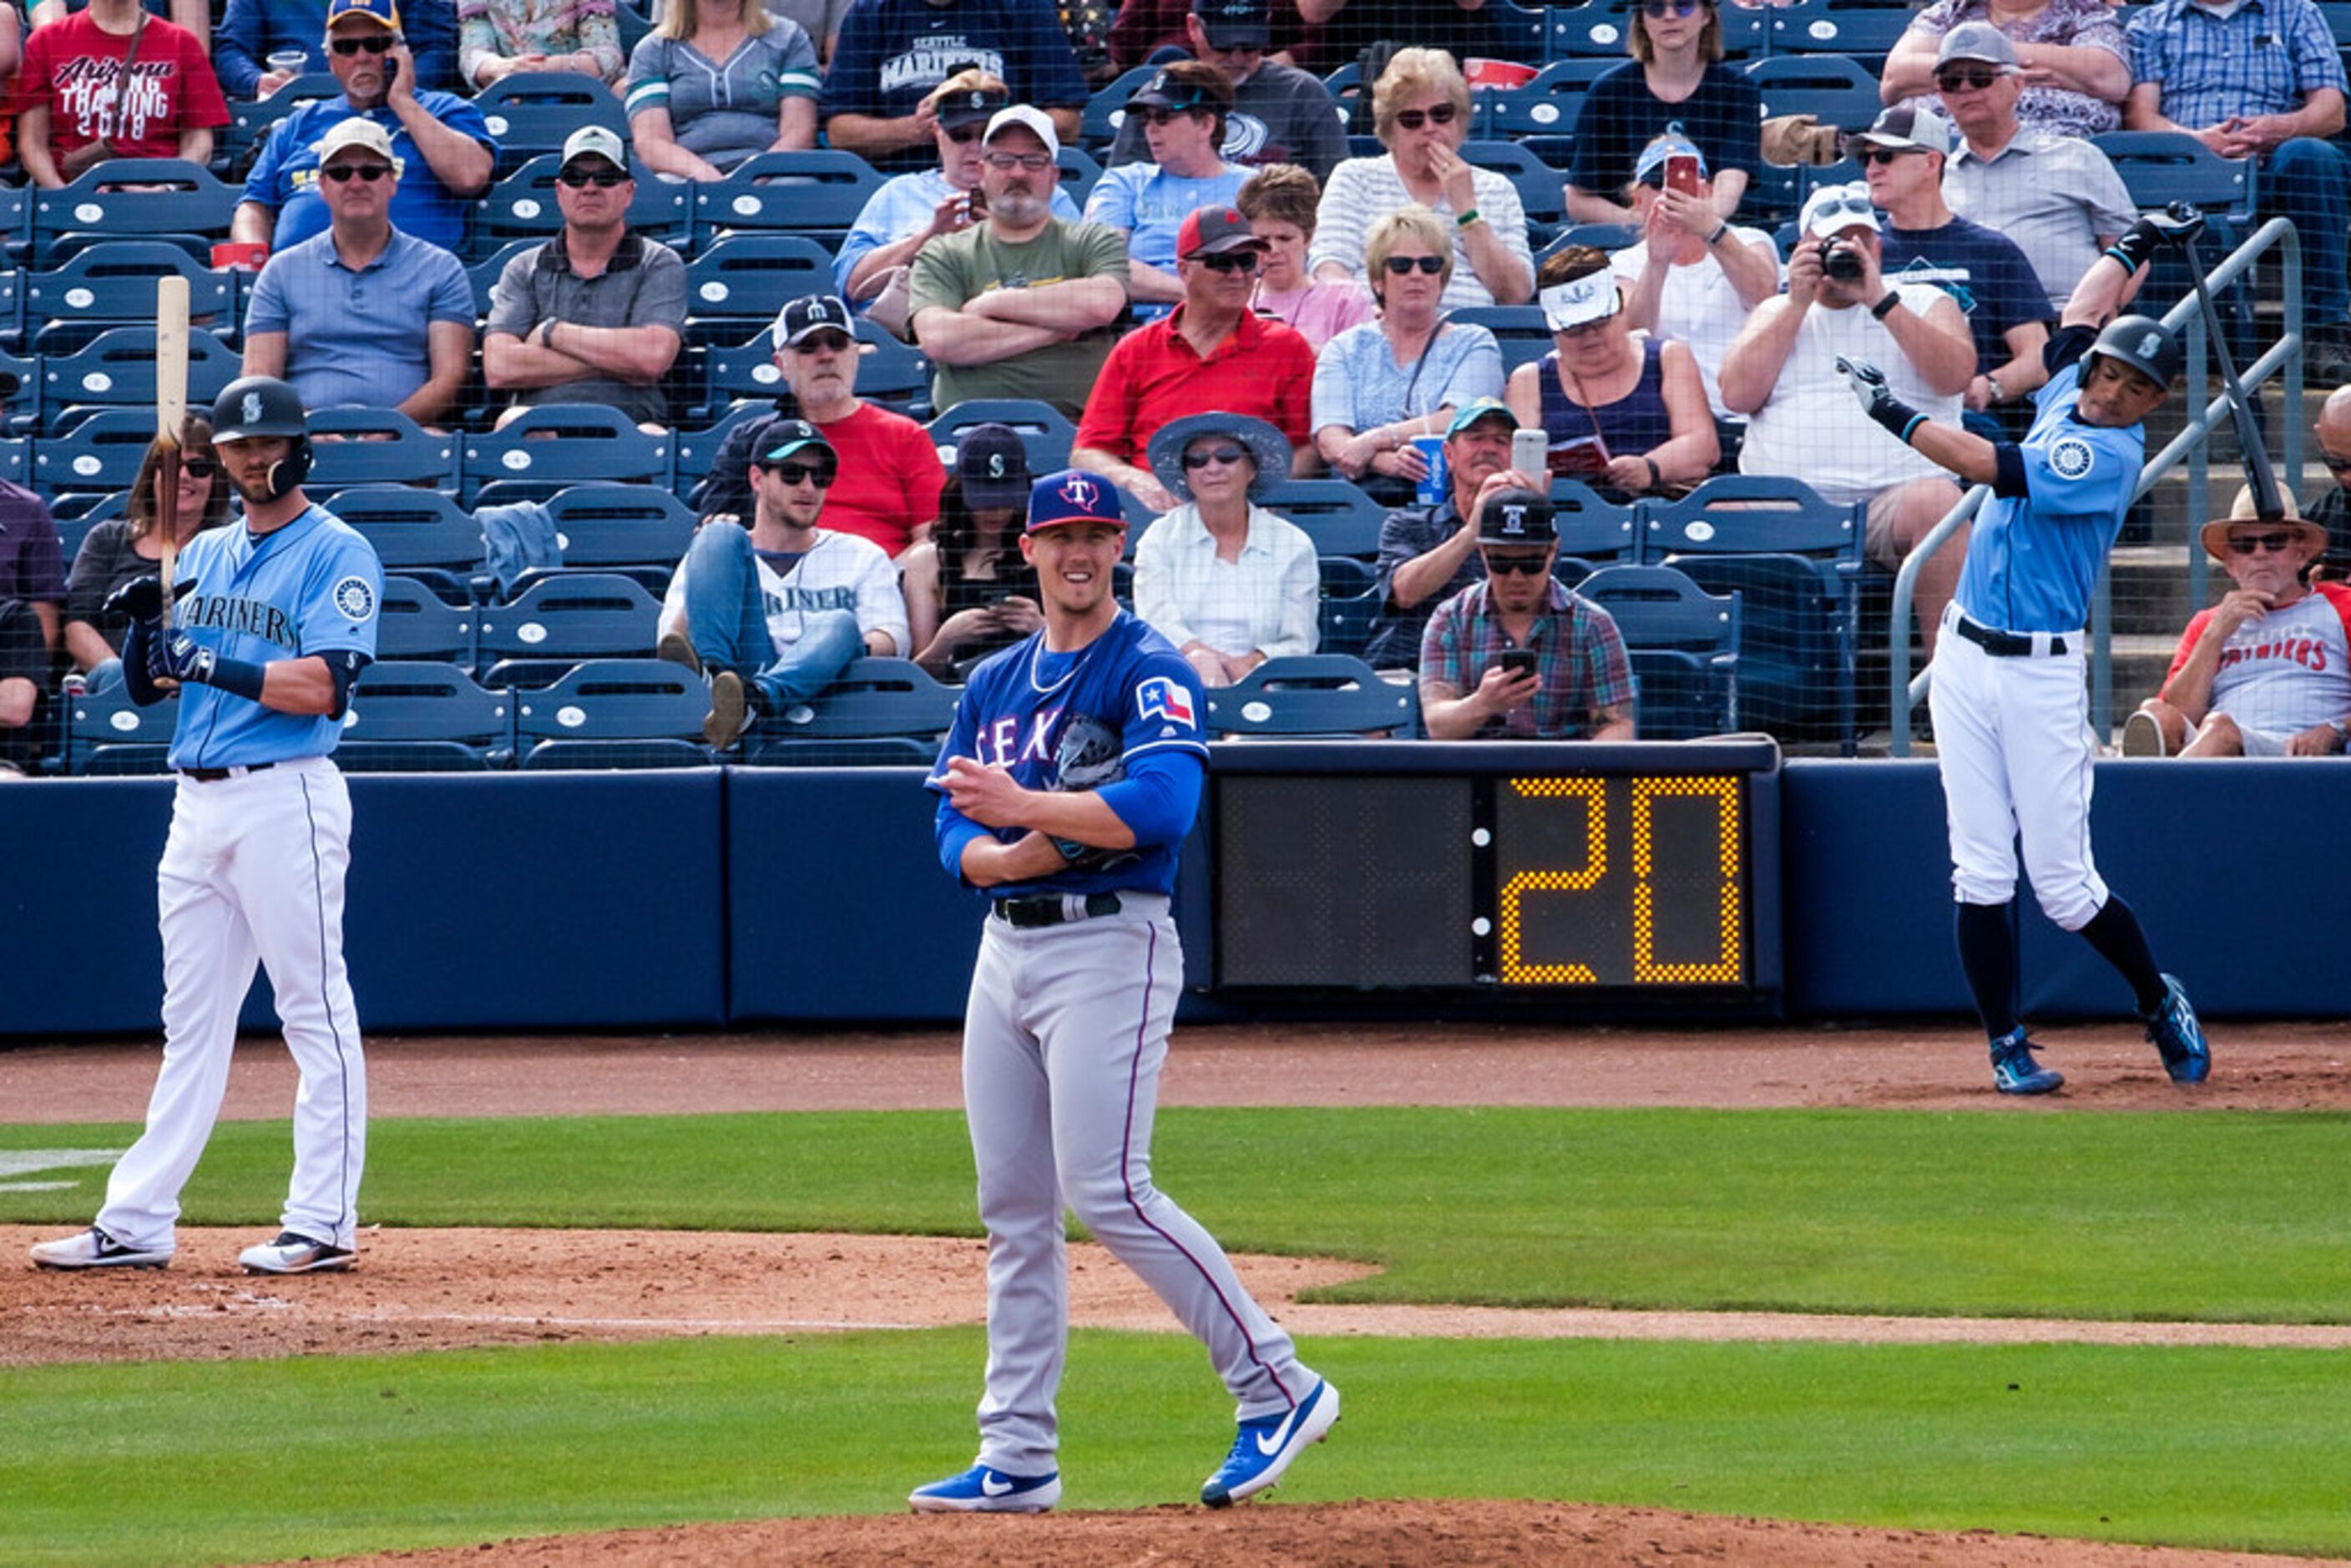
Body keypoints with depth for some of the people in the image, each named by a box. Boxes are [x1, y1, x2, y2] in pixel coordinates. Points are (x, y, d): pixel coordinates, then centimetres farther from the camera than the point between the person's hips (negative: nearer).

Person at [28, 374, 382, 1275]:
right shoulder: (203, 558, 17)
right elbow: (145, 686, 15)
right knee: (190, 1019, 9)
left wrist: (210, 665, -24)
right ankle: (136, 1224, 8)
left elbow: (321, 687, -16)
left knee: (315, 1009, -5)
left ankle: (324, 1223, -5)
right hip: (198, 803, 7)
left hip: (286, 799, -7)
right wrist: (143, 627, -6)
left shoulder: (336, 556, -4)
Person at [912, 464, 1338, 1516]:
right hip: (1005, 947, 7)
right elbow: (958, 840, 8)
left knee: (1108, 1193, -15)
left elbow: (1160, 805, -22)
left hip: (1110, 944, -7)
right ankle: (1017, 1458, 10)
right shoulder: (993, 686, 16)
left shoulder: (1150, 674, -6)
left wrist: (1022, 807, -20)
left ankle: (1278, 1388, -6)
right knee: (1013, 1211, 7)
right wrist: (1023, 852, -14)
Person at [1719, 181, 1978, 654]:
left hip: (1894, 491, -1)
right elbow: (1737, 394, 6)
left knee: (1936, 504, -35)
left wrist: (1880, 301, -8)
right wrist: (1798, 304, 4)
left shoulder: (1924, 303, 17)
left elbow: (1956, 375, -3)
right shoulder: (1777, 312, 23)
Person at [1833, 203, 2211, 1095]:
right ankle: (2007, 1045, 5)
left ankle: (2160, 1003, 19)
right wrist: (2137, 247, 39)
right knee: (1981, 873, -1)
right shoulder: (2067, 400, 9)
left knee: (2065, 887, -4)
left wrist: (1889, 411, -18)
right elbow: (2081, 314, 31)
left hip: (2040, 673, -7)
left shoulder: (2112, 455, -15)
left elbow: (1988, 467, -23)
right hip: (1966, 662, 7)